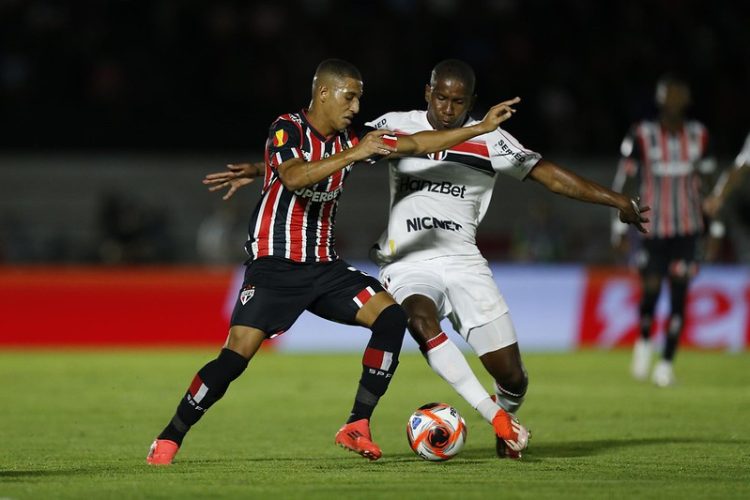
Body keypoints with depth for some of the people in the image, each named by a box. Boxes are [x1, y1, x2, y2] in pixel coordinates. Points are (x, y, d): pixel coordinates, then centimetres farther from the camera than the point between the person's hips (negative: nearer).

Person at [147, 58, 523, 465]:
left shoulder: (349, 138, 9)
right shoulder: (287, 129, -9)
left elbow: (416, 145, 13)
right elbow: (294, 177, -29)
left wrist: (481, 128, 11)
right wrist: (354, 155, -31)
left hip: (323, 266, 6)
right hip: (275, 265, -6)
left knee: (391, 317, -13)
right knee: (236, 356, -17)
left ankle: (357, 426, -8)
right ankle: (169, 439, -1)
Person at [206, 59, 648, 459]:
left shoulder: (489, 141, 2)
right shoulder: (396, 127, 3)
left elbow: (551, 175, 2)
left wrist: (619, 202, -2)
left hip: (463, 261, 1)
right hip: (408, 264, -1)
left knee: (511, 375, -5)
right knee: (421, 319, -36)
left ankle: (505, 415, 32)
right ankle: (497, 419, -33)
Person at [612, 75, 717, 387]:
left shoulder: (698, 136, 5)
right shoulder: (642, 136, -4)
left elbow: (707, 183, 13)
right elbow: (625, 182, 0)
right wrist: (620, 224, -3)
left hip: (687, 228, 2)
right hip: (654, 228, -2)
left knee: (679, 293, -4)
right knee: (651, 289, -6)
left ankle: (667, 362, 4)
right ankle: (644, 341, 25)